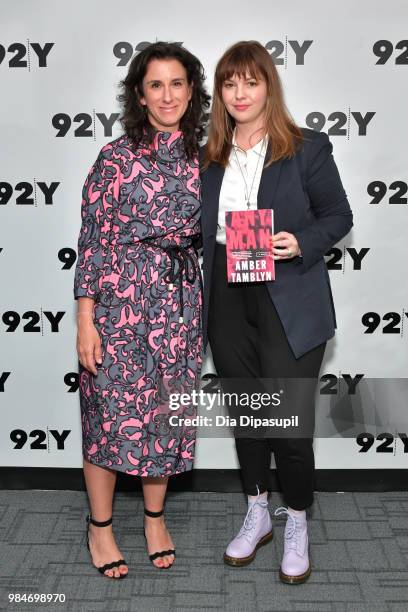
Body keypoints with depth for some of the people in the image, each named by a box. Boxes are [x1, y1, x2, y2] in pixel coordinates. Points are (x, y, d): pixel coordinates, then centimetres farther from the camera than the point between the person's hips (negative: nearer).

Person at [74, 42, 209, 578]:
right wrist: (86, 322, -12)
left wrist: (202, 309, 10)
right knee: (111, 411, 5)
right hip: (121, 299, -4)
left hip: (180, 303, 4)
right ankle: (100, 527, 26)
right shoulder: (116, 157, -6)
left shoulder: (198, 160, 7)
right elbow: (93, 239, -8)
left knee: (168, 411, 13)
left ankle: (155, 516, 33)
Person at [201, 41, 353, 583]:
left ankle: (297, 523, 24)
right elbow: (201, 228, 13)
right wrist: (197, 301, 4)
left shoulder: (308, 148, -3)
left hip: (288, 300, -4)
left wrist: (301, 244, -18)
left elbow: (339, 215, 1)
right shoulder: (209, 157, 9)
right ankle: (257, 514, 34)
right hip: (227, 300, 4)